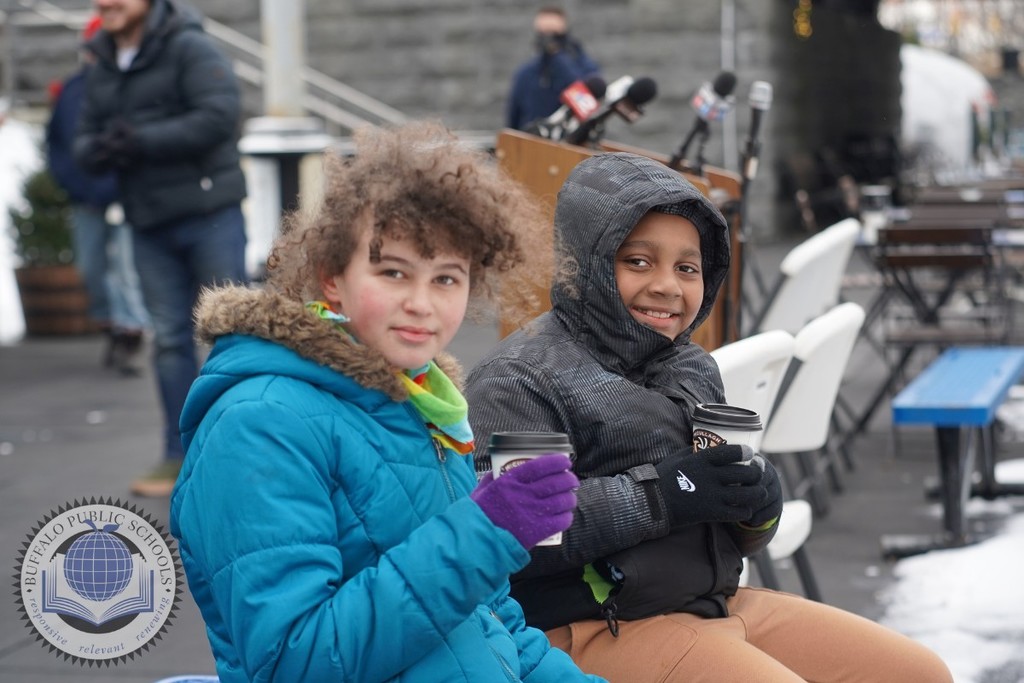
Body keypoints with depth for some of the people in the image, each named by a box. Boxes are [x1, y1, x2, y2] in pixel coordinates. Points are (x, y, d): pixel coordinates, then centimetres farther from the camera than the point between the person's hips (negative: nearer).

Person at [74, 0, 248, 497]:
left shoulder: (189, 48, -9)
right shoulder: (102, 69, 13)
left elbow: (220, 115, -20)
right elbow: (84, 141, 16)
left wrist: (142, 140, -20)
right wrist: (98, 149, -9)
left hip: (209, 215, -6)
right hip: (149, 224, 6)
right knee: (169, 338, 8)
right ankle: (181, 455, 14)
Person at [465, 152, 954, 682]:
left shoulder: (693, 370, 16)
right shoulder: (520, 379, -9)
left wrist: (759, 505, -4)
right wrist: (656, 495, -23)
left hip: (720, 599, 9)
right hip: (600, 629, -9)